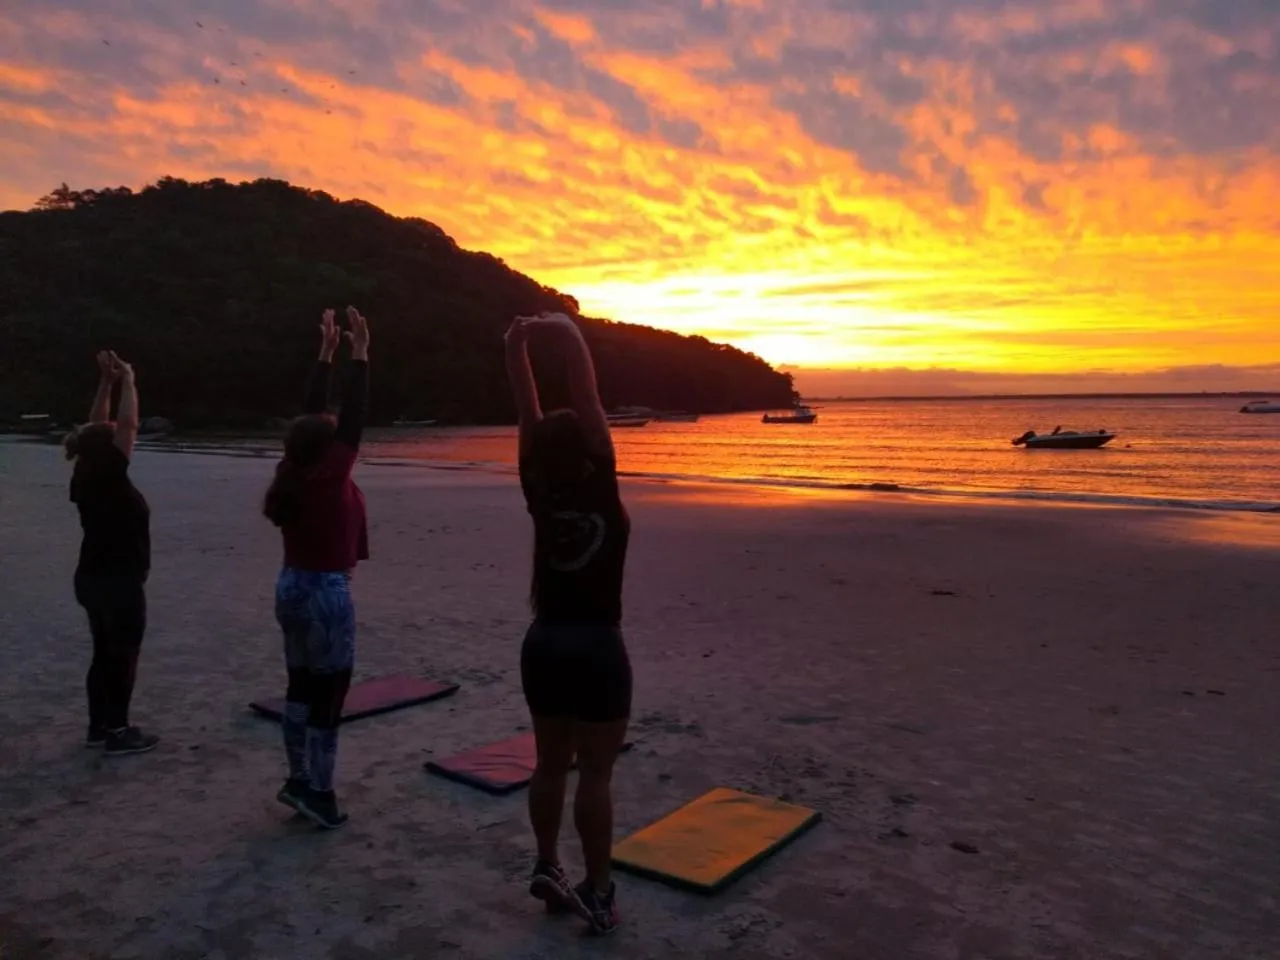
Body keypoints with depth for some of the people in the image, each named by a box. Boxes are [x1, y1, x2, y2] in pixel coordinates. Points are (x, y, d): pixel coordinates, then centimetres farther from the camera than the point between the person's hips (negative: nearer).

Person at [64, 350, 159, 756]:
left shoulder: (86, 477, 2)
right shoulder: (108, 478, -20)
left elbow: (98, 425, 10)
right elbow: (128, 424, -22)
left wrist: (106, 381, 7)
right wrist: (127, 381, -13)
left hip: (92, 579, 9)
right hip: (119, 583, -9)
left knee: (104, 653, 16)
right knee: (122, 655, 1)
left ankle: (99, 726, 25)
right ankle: (118, 733, 8)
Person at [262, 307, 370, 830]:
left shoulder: (295, 478, 2)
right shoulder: (330, 478, -17)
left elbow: (315, 414, 9)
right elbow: (354, 419, -16)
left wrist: (326, 353, 13)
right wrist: (360, 355, -12)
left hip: (291, 588, 9)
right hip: (327, 593, -9)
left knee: (301, 686, 16)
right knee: (329, 693, 0)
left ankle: (298, 779, 26)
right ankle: (319, 792, 8)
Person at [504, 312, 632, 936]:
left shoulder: (538, 490, -3)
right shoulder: (599, 488, -15)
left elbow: (529, 412, -2)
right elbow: (587, 402, -18)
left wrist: (518, 341, 0)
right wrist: (569, 335, -12)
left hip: (542, 643, 6)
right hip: (596, 648, -5)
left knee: (550, 765, 16)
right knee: (595, 774, 3)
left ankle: (547, 870, 27)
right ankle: (598, 892, 12)